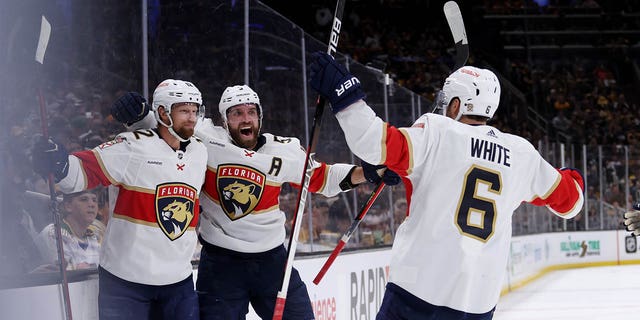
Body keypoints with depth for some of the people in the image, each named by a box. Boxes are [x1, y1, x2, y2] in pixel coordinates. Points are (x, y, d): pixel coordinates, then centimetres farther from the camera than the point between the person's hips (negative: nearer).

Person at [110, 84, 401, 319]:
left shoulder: (284, 151, -3)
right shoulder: (206, 140, -10)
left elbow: (321, 177, 8)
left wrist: (366, 173, -3)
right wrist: (137, 114, -25)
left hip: (271, 258, 3)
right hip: (220, 262, -2)